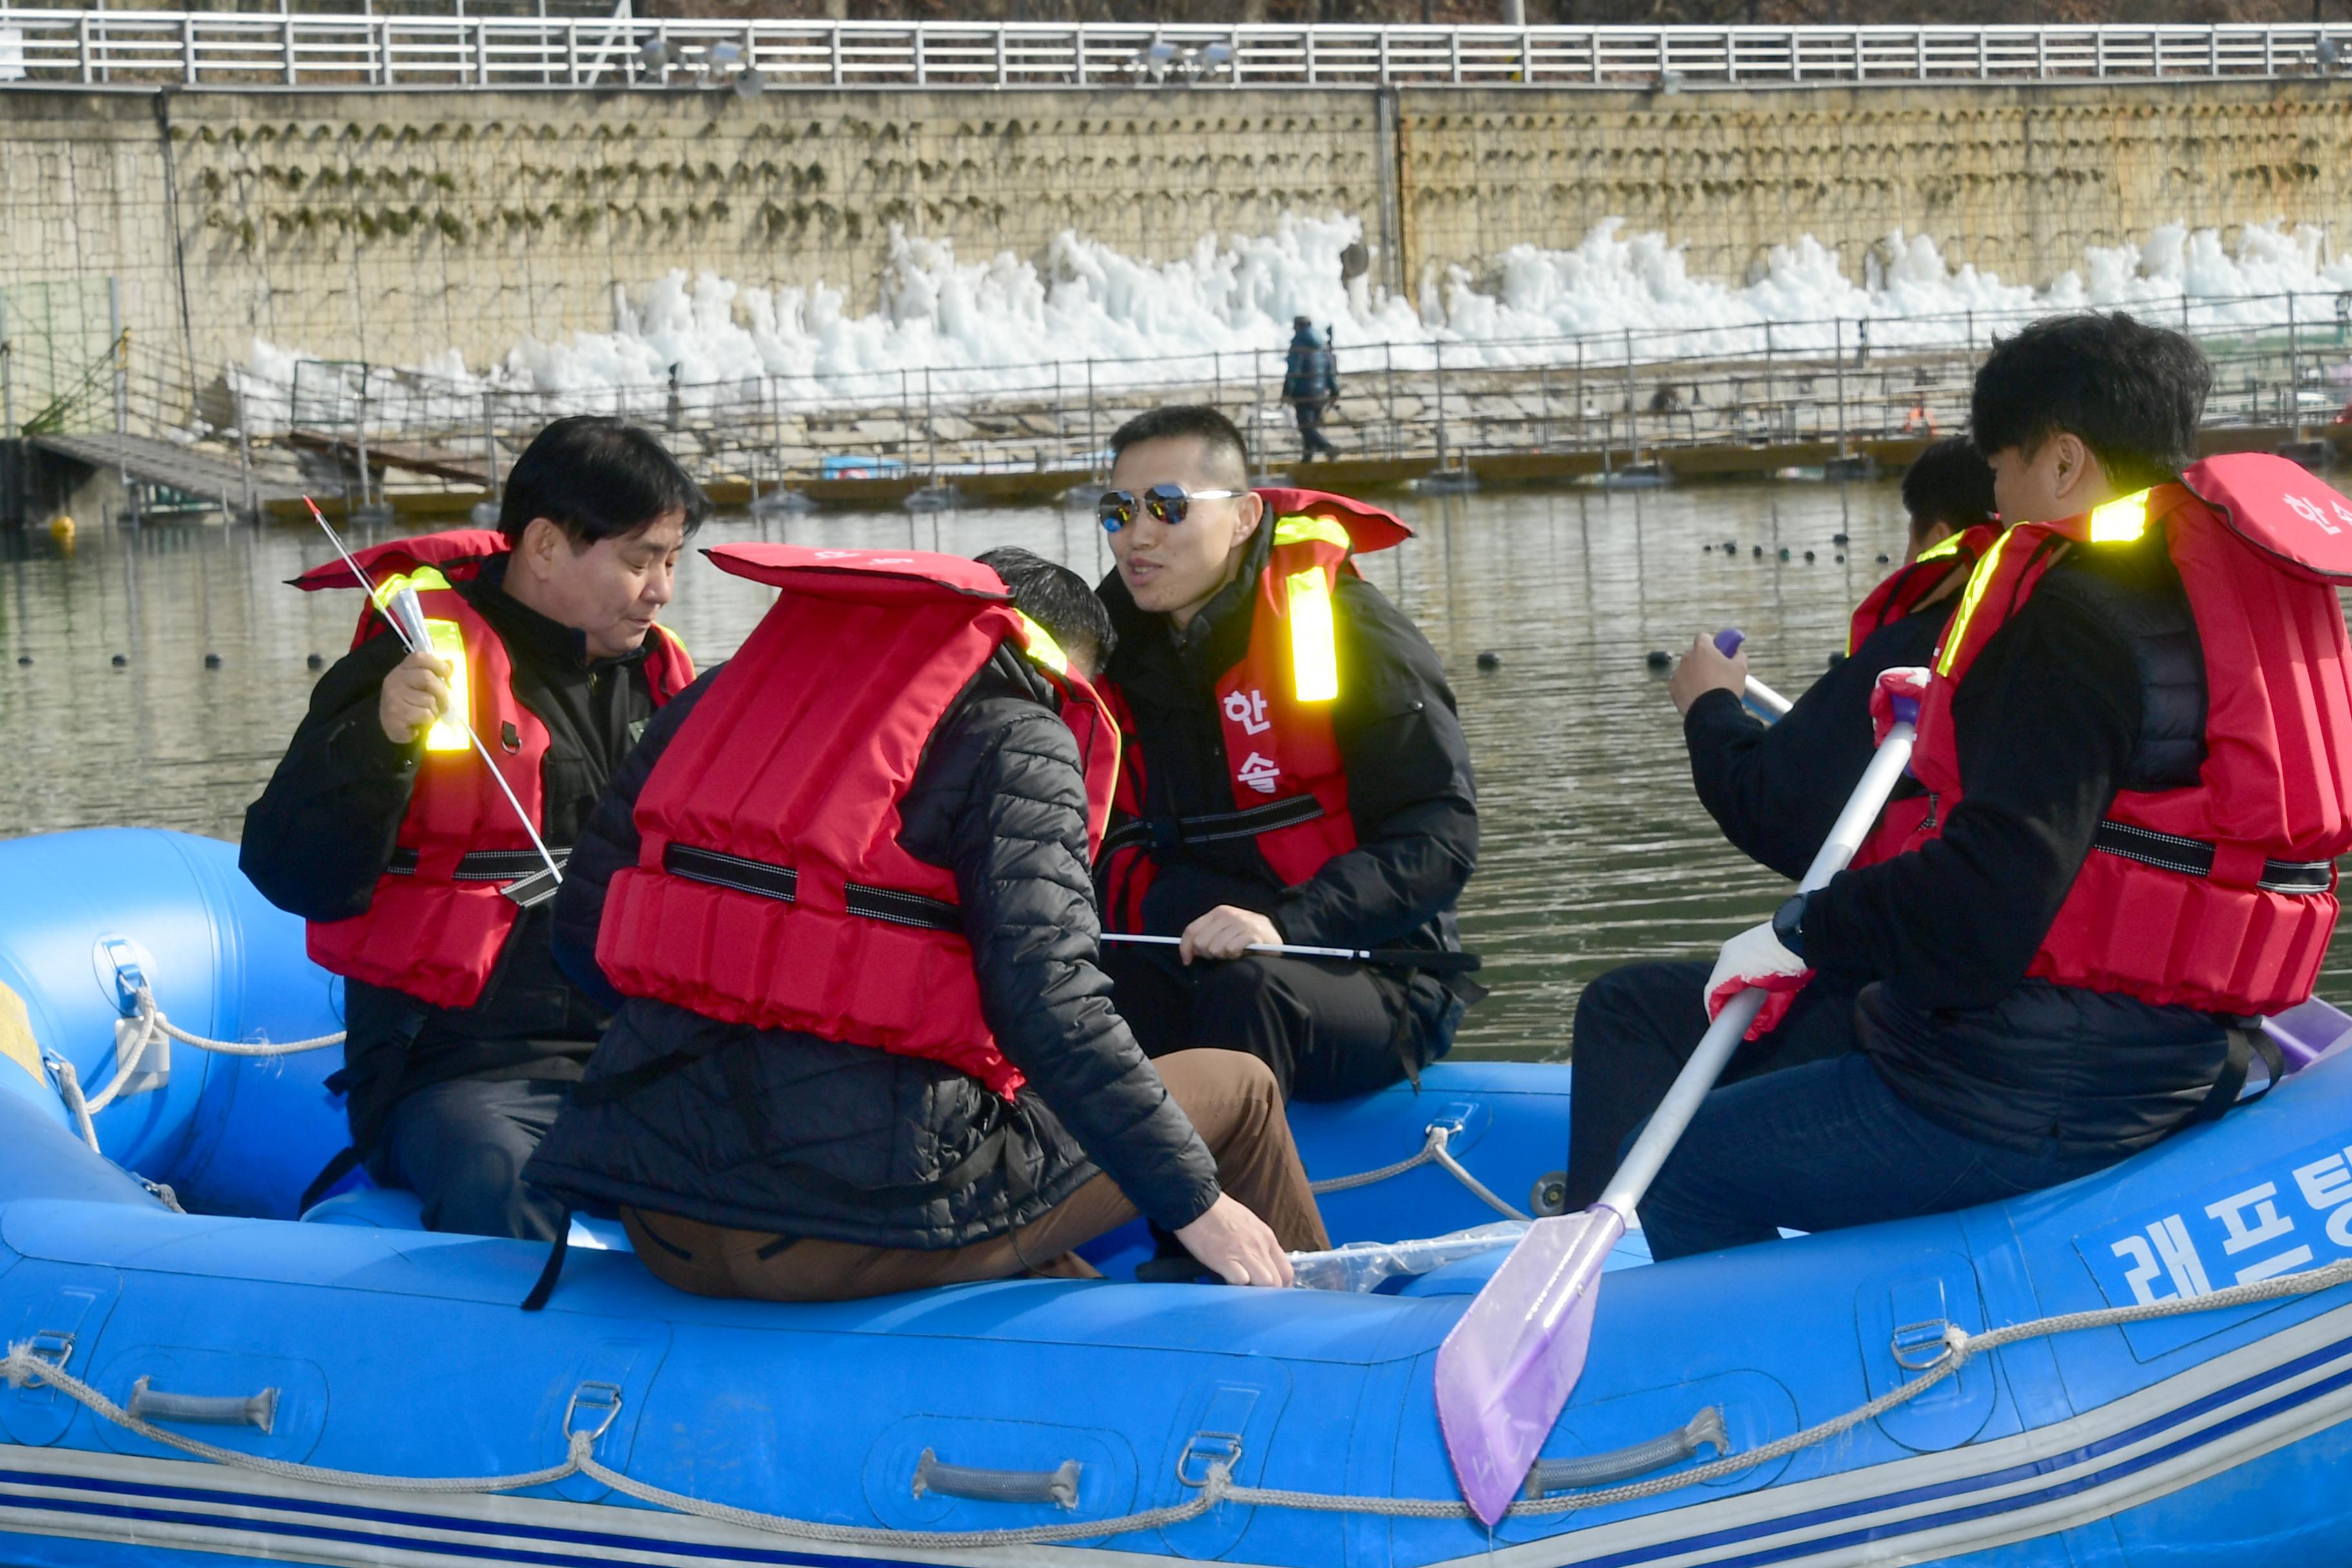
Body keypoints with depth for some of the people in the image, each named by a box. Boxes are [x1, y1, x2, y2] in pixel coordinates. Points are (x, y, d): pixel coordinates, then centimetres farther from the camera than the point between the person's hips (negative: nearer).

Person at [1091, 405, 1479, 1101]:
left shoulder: (1345, 627, -9)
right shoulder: (1117, 646, 9)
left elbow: (1441, 837, -15)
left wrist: (1287, 927, -29)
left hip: (1371, 985, -5)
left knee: (1247, 991, -37)